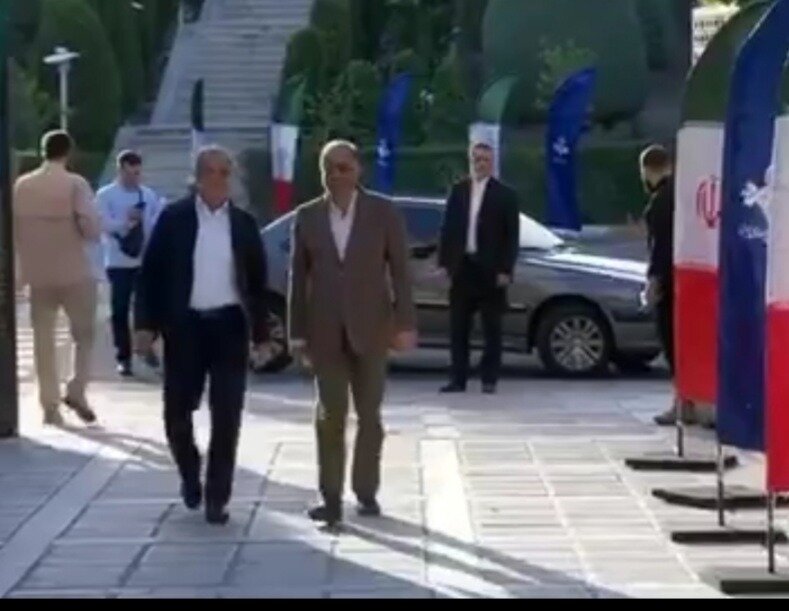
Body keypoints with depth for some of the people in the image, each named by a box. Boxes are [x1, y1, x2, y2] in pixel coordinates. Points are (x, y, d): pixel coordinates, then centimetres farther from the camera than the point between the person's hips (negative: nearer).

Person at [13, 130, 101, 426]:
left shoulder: (21, 185, 2)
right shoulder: (75, 183, -10)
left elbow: (12, 228, 7)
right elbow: (91, 227, -17)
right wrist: (94, 235, 5)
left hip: (37, 274, 3)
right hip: (75, 273, -3)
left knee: (43, 338, 9)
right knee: (84, 333, 11)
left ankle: (50, 404, 8)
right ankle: (76, 390, -4)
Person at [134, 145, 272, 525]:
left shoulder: (244, 223, 6)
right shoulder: (173, 218, 1)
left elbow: (257, 281, 10)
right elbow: (151, 273, 0)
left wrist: (260, 333, 7)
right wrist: (145, 324, -7)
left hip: (229, 325, 1)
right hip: (184, 324, -1)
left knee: (226, 417, -1)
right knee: (177, 411, 3)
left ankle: (217, 498, 7)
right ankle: (190, 475, 30)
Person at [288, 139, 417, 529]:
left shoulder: (383, 213, -1)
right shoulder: (307, 217, 4)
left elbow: (400, 271, -2)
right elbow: (298, 277, 5)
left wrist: (405, 324, -8)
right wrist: (297, 333, 2)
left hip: (370, 328, -1)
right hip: (325, 331, 1)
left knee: (369, 415, 8)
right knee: (330, 416, 1)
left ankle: (366, 492, 18)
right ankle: (331, 497, 4)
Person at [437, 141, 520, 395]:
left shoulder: (505, 195, -1)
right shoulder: (458, 191, 9)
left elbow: (511, 236, -4)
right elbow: (448, 228, 9)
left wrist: (505, 270, -11)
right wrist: (444, 262, 2)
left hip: (489, 269, -3)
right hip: (462, 267, 3)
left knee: (491, 327, 4)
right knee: (458, 326, 4)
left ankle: (489, 379, 10)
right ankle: (458, 378, 9)